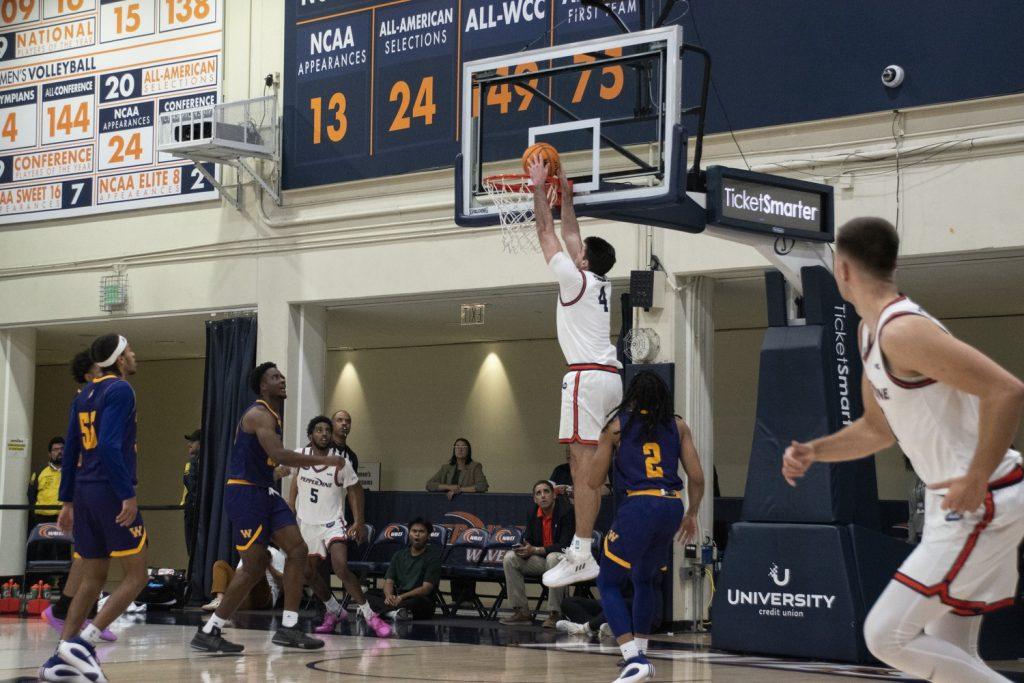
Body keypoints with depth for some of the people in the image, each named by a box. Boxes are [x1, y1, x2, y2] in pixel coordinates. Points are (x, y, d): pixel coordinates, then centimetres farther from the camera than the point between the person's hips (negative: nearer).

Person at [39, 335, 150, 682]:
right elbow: (110, 446, -20)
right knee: (136, 575, -2)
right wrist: (128, 495, -21)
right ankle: (82, 643, -13)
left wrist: (68, 501, 20)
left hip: (85, 492, 9)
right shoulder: (120, 390, -10)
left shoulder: (84, 395, 16)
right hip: (110, 491, -8)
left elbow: (70, 451, 17)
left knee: (92, 579, 13)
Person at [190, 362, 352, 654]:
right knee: (254, 566, -9)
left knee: (297, 550, 2)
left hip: (264, 492, 10)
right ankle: (208, 632, -1)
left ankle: (288, 628, 4)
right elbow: (278, 454, -30)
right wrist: (323, 461, -27)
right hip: (244, 493, -10)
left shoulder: (272, 415, 17)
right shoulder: (259, 414, -16)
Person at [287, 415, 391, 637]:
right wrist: (290, 511, 13)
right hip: (306, 523, 5)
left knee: (341, 567, -23)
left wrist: (359, 522, -10)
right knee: (308, 573, 11)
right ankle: (334, 611, 32)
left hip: (332, 523, -4)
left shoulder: (341, 462, -14)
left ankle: (369, 615, -16)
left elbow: (355, 490, -2)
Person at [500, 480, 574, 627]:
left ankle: (554, 614, -32)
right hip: (541, 560, 6)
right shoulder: (533, 514, 4)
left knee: (553, 558, -39)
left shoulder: (566, 511, -15)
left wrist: (535, 550, -24)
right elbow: (528, 540, 10)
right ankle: (522, 611, -10)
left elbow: (565, 545, -21)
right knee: (510, 557, -11)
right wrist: (524, 549, -16)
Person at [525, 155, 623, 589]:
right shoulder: (601, 284, 18)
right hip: (609, 376, 9)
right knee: (584, 463, 10)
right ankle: (581, 547, 10)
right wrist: (565, 193, 34)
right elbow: (569, 234, 29)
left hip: (588, 376, -9)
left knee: (584, 462, -13)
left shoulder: (575, 277, -3)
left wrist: (539, 187, 10)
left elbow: (547, 233, 2)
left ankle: (581, 557, -18)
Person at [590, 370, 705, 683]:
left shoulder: (617, 426, 6)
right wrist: (691, 514, 24)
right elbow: (697, 477, 9)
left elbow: (594, 480, 9)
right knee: (644, 581, 25)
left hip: (638, 507, -4)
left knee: (608, 584, 5)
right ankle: (640, 656, 28)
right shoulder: (678, 426, 13)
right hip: (672, 507, 5)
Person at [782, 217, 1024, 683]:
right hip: (958, 505, 10)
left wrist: (976, 482, -24)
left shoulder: (902, 330, -20)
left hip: (982, 504, -10)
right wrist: (814, 452, 8)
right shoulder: (870, 330, 11)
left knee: (886, 635, -8)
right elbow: (879, 429, 23)